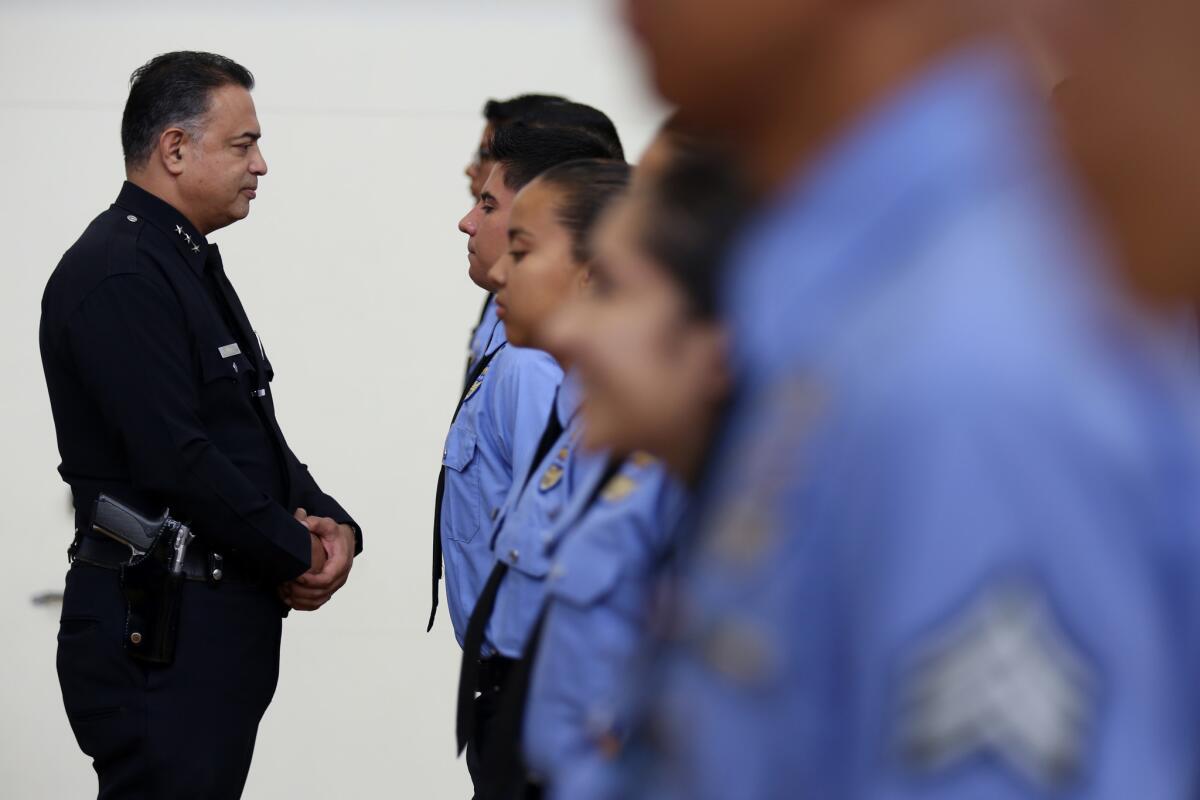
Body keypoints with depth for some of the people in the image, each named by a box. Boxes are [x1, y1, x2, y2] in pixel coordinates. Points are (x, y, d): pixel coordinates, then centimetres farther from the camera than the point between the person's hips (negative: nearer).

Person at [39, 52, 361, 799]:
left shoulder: (190, 263, 18)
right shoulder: (117, 276, -15)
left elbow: (253, 433, 21)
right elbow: (176, 459, -22)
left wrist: (328, 522, 2)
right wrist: (297, 554, -11)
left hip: (221, 625, 10)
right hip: (156, 631, -10)